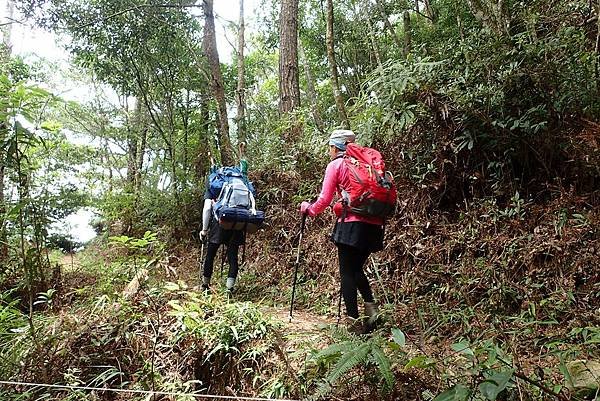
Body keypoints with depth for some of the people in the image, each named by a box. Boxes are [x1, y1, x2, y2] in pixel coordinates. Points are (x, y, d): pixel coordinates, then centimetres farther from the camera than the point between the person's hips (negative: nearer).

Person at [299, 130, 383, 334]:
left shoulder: (336, 165, 3)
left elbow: (325, 199, 0)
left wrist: (309, 209, 19)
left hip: (352, 223, -6)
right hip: (374, 224, 6)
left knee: (347, 273, 3)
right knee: (357, 269, 21)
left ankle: (354, 321, 2)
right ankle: (371, 307, 6)